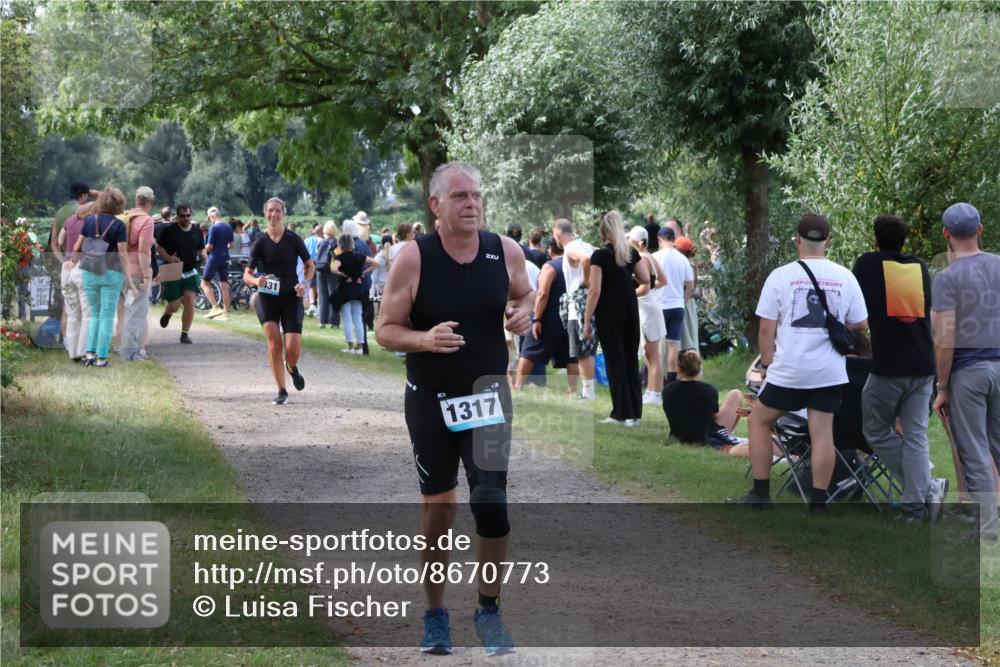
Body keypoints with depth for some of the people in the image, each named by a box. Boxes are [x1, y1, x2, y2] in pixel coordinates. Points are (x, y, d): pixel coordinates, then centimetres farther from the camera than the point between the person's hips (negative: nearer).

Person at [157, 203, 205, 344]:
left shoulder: (197, 230, 6)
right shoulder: (169, 230, -6)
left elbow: (202, 248, 16)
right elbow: (159, 247, -2)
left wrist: (203, 254, -7)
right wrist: (168, 258, -20)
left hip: (191, 273, 3)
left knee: (190, 302, -10)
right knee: (174, 306, -1)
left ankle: (185, 334, 0)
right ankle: (167, 313, 38)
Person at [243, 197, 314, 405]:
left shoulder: (293, 239, -1)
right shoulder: (260, 243, 0)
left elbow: (310, 265, 8)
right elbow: (247, 274, 2)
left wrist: (305, 283, -10)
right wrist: (256, 281, -21)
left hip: (291, 296, 0)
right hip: (267, 297, 0)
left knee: (293, 349, -8)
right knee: (274, 344, -11)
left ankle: (292, 368, 29)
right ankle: (281, 391, 2)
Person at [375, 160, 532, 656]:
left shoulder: (506, 252, -5)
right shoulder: (413, 258, -14)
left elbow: (525, 295, 15)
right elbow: (385, 330, -9)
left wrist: (524, 313, -9)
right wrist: (425, 340, -28)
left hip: (488, 395, 1)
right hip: (430, 399, -1)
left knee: (491, 500, -9)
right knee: (438, 508, 8)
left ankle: (489, 610, 8)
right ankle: (435, 615, 23)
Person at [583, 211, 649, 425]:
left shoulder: (600, 255, -12)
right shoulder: (631, 252, 4)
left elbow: (595, 291, -15)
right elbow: (646, 279, 9)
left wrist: (587, 321, -10)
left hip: (609, 316, -5)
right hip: (631, 312, 5)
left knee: (616, 363, 0)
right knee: (631, 361, 10)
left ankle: (622, 414, 0)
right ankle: (635, 413, 11)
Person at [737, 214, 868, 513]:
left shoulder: (781, 276, -5)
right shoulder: (845, 277, 1)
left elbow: (766, 328, -3)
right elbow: (861, 325, 8)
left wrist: (766, 363, 9)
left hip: (788, 369, -2)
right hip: (830, 372, 2)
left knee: (759, 420, 15)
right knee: (822, 432, 6)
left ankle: (760, 494, 16)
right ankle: (818, 502, 6)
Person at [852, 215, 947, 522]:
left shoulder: (867, 264, 2)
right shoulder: (920, 268, 11)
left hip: (888, 366, -4)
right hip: (923, 365, 4)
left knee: (877, 432, 9)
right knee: (916, 435, 5)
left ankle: (926, 488, -1)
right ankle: (917, 507, -2)